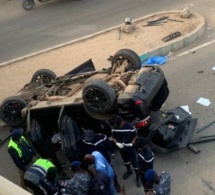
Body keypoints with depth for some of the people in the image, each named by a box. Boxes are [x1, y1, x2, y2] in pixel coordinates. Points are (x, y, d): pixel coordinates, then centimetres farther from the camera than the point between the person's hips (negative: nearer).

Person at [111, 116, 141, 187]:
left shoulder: (130, 126, -23)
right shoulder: (115, 127, -14)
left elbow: (135, 136, -11)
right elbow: (113, 137, -1)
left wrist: (131, 143, -25)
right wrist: (117, 143, -20)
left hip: (130, 147, -3)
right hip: (121, 148, 4)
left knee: (134, 162, 4)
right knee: (125, 160, 25)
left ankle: (138, 176, 24)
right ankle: (129, 171, 51)